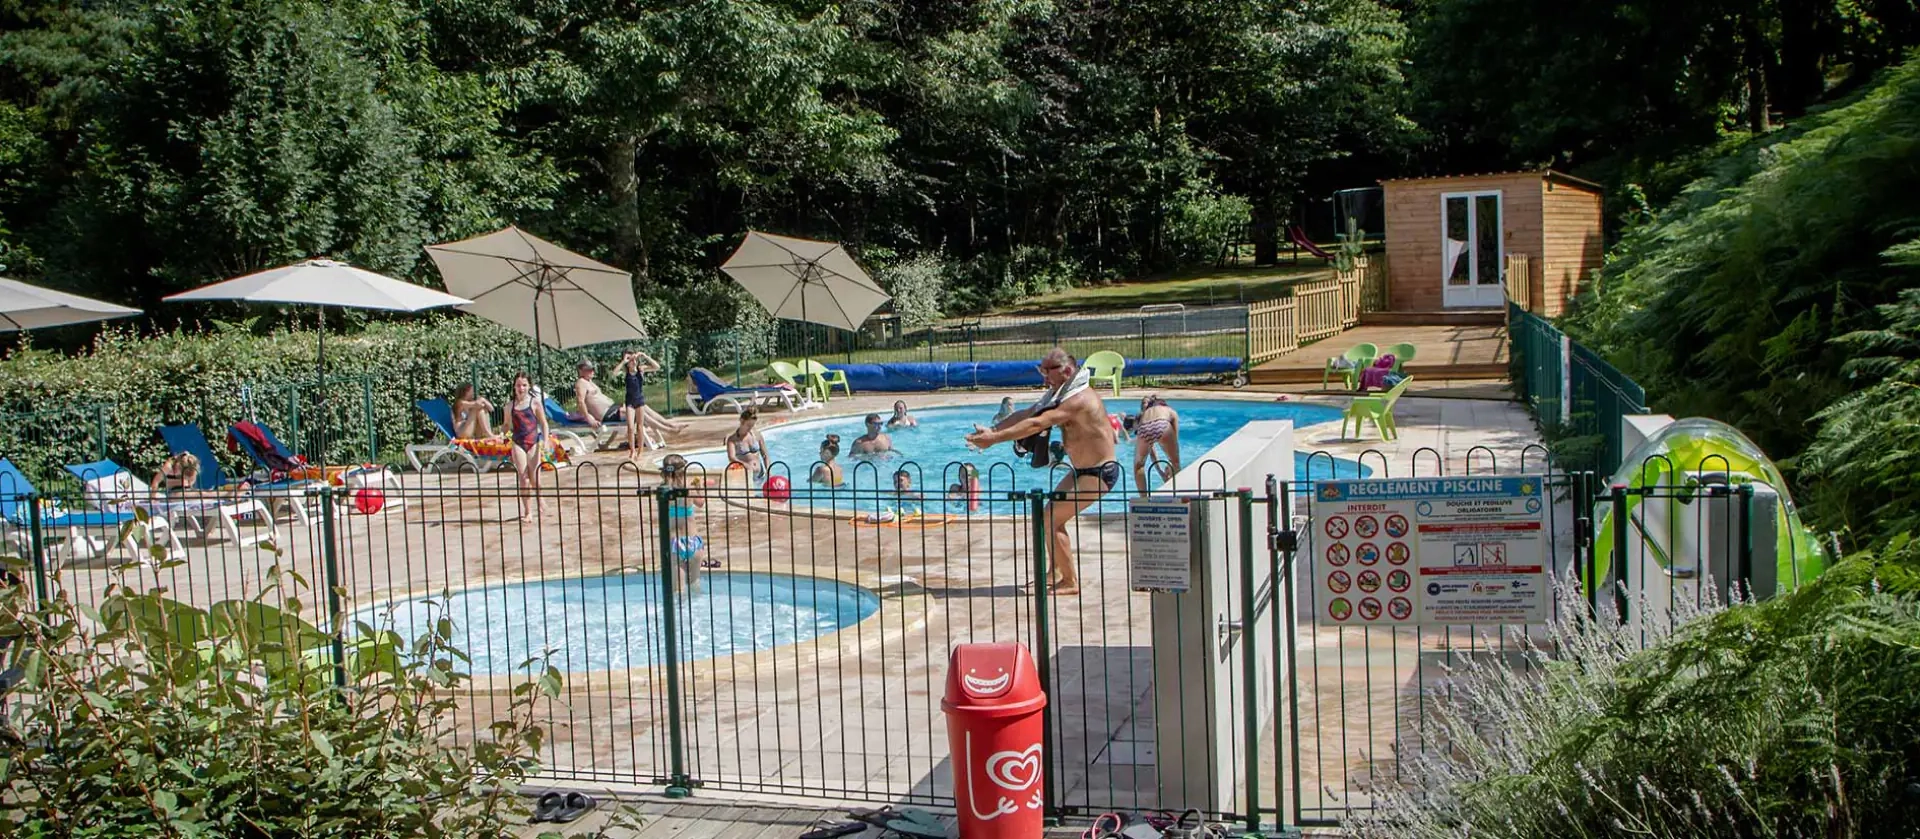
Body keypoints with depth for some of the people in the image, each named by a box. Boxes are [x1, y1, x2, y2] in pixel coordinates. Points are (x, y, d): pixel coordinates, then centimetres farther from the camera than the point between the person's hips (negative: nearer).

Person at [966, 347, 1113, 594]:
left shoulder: (1079, 399, -24)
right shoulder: (1061, 394, 8)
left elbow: (1036, 424, -31)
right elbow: (1025, 414, 6)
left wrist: (994, 439, -31)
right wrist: (992, 430, -6)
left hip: (1099, 472, -10)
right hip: (1083, 470, 10)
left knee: (1052, 519, -13)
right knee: (1051, 514, 17)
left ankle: (1070, 582, -5)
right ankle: (1055, 573, 28)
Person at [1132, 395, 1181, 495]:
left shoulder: (1145, 413, 42)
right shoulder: (1171, 411, 37)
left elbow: (1150, 448, 45)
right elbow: (1175, 441, 33)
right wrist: (1171, 465, 42)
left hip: (1144, 429, 2)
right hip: (1162, 426, -2)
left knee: (1138, 466, 27)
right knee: (1175, 463, 22)